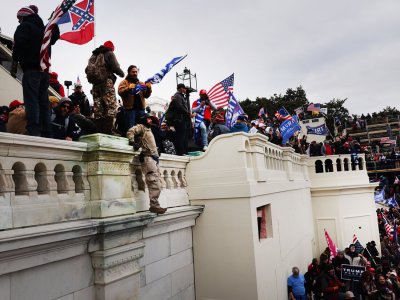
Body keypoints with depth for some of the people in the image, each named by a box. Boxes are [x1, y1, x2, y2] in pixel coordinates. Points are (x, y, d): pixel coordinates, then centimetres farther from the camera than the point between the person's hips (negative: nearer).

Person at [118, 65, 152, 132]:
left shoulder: (141, 83, 20)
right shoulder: (124, 82, 8)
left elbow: (146, 96, 13)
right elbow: (120, 92, -7)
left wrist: (148, 88, -7)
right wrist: (129, 88, -23)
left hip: (141, 108, 4)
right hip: (130, 109, -4)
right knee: (130, 129, -7)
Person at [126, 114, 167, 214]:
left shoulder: (148, 129, 30)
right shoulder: (141, 127, 4)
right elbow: (130, 132, -14)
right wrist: (132, 142, -21)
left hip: (154, 158, 9)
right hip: (147, 157, -9)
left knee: (157, 183, 6)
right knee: (155, 183, -16)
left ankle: (155, 205, 10)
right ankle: (154, 205, -16)